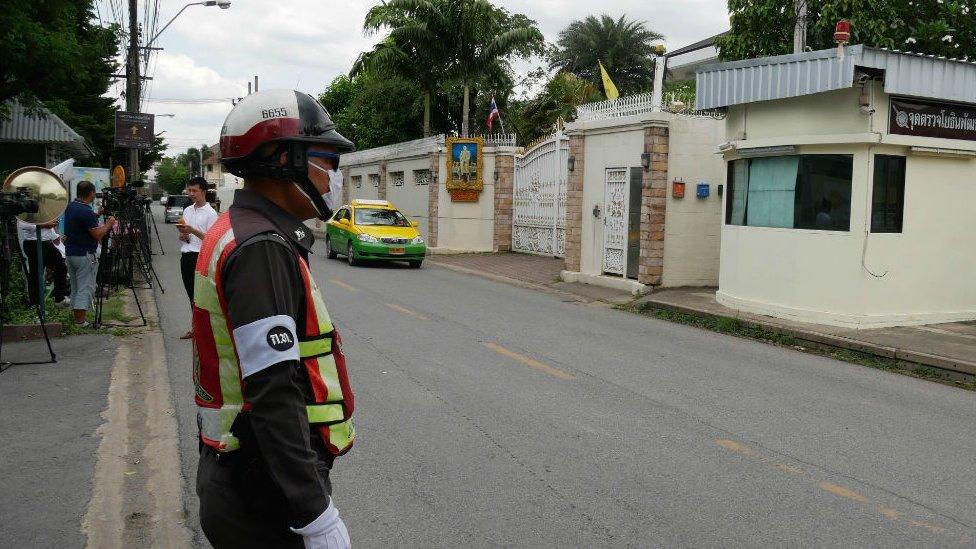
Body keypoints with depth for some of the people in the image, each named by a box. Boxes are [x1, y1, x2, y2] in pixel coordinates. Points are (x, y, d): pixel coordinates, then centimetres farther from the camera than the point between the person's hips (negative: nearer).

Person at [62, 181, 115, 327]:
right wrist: (109, 224, -5)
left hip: (70, 253, 9)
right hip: (85, 255, -9)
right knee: (86, 288, -4)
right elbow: (98, 235, -20)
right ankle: (80, 321, -7)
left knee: (75, 288, 15)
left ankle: (76, 318, 20)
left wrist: (97, 214, 18)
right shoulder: (86, 211, -20)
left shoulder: (70, 207, 7)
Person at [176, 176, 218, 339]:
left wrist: (192, 231, -20)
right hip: (186, 254, 8)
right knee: (191, 293, 12)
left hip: (200, 256, -8)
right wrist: (182, 235, 2)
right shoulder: (187, 210, 17)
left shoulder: (210, 213, -7)